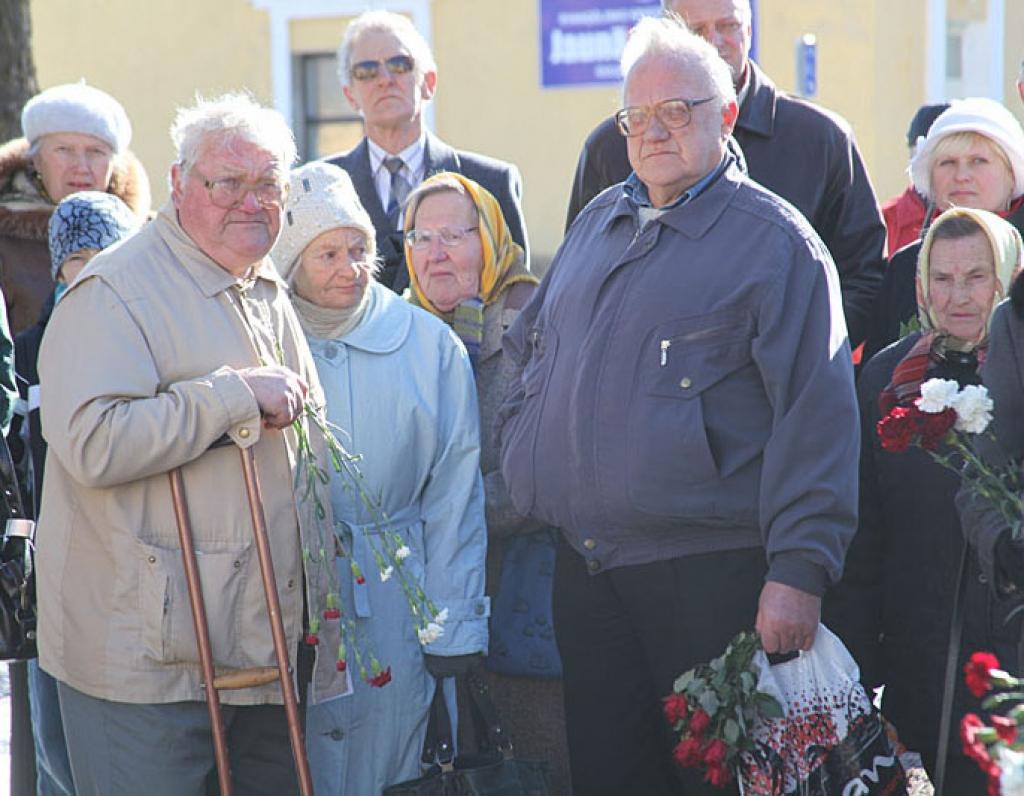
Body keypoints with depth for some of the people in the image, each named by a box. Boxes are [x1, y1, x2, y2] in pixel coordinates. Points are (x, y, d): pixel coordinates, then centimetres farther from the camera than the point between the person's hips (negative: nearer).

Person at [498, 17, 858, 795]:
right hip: (585, 569, 6)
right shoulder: (597, 224, 15)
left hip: (708, 577, -6)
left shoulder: (775, 241, -6)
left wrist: (800, 570, -18)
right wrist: (521, 459, 11)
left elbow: (817, 412, -12)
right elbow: (531, 350, 27)